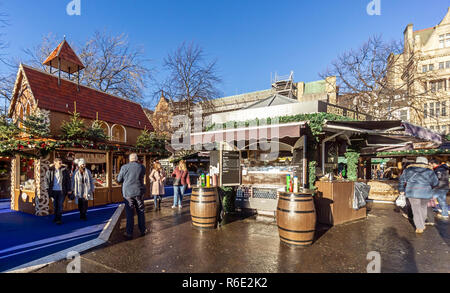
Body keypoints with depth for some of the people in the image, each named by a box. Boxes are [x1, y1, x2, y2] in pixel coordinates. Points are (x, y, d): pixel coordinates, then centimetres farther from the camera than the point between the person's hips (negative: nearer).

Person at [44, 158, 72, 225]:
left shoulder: (65, 170, -2)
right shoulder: (50, 171, 1)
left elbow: (68, 180, 2)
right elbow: (46, 180, 7)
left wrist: (69, 190, -1)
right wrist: (47, 189, -2)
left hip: (62, 191, -1)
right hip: (53, 191, 2)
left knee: (60, 205, -1)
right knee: (55, 205, 12)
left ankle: (59, 219, 5)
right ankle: (56, 217, 29)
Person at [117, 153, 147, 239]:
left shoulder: (124, 167, -7)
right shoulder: (142, 167, -3)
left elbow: (119, 180, 1)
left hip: (128, 193, -1)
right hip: (139, 192, 1)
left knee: (129, 213, 7)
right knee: (141, 212, 13)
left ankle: (129, 233, 13)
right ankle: (143, 230, 22)